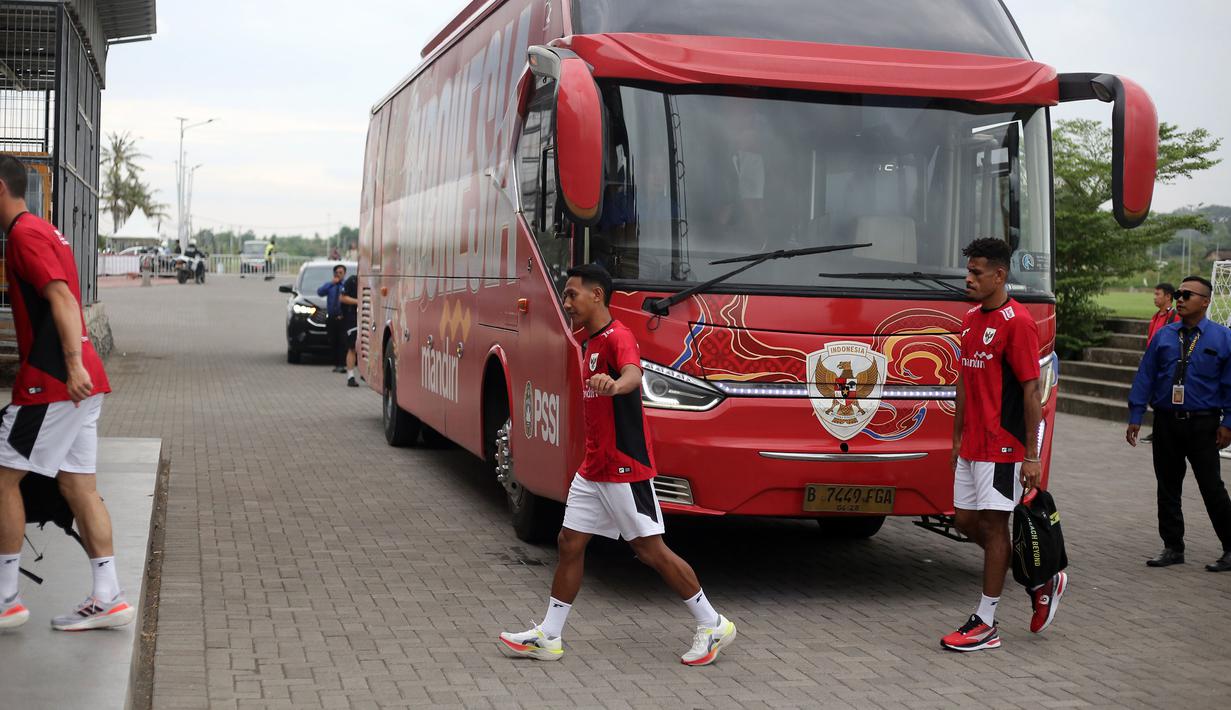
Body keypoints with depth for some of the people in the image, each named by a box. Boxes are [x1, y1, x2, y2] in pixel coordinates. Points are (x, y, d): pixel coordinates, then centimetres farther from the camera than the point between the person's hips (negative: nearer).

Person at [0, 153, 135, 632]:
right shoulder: (43, 231, 20)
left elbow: (62, 298, -21)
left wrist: (73, 365, -29)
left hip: (54, 382, -10)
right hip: (78, 381, 10)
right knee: (78, 485, 8)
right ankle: (107, 598, 8)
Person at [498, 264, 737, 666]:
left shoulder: (618, 337, -17)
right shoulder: (589, 344, 13)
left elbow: (633, 376, -40)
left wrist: (614, 385, -60)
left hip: (625, 468, -9)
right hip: (593, 468, 9)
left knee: (650, 549, -3)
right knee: (570, 543, 7)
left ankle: (713, 626, 10)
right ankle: (548, 637, 14)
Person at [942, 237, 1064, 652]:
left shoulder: (1017, 322, -14)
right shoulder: (971, 320, 12)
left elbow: (1031, 390, -15)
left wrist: (1032, 456, -17)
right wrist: (957, 438, 19)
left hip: (1002, 446, -9)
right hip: (972, 445, 9)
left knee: (993, 525, -2)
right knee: (966, 520, 12)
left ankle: (986, 625, 6)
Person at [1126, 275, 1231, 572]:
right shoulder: (1163, 336, 5)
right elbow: (1144, 377, 5)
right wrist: (1135, 417, 1)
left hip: (1203, 425, -3)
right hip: (1166, 422, 3)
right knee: (1167, 487, 9)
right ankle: (1172, 548, 21)